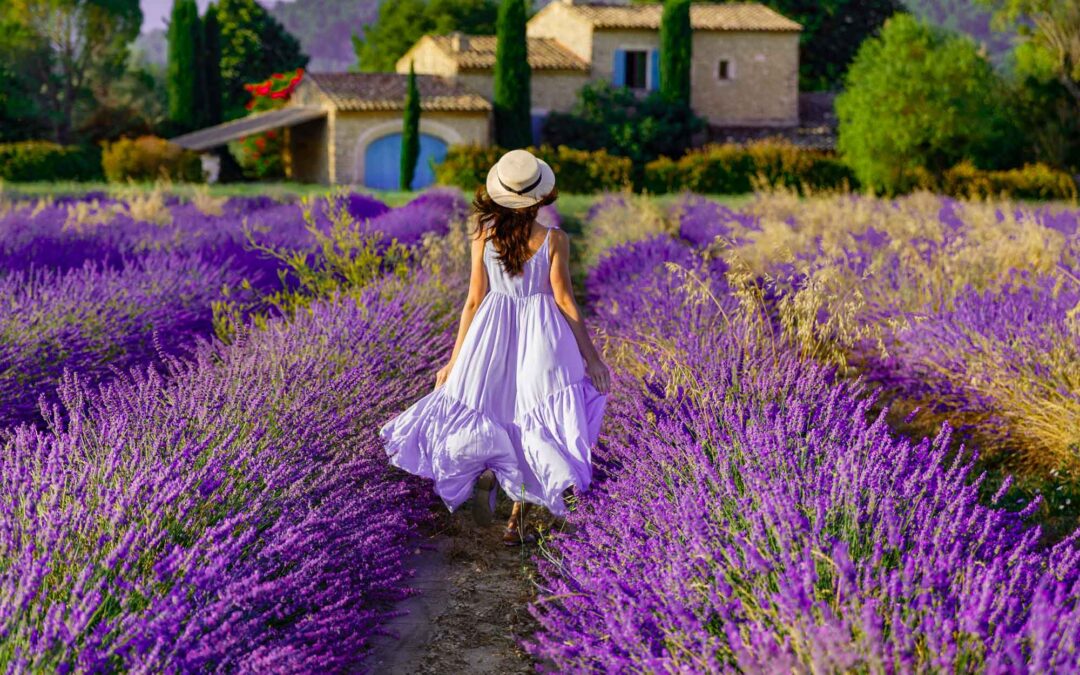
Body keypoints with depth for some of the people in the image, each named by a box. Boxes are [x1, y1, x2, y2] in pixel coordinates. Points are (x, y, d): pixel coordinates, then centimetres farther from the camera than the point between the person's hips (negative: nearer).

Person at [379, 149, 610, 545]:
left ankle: (486, 472, -12)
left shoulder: (483, 234, -5)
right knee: (535, 424, 7)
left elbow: (474, 300, -3)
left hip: (494, 329, 1)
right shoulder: (554, 240, -10)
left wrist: (454, 361, 5)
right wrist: (591, 356, -1)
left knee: (487, 409, 19)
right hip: (541, 333, -1)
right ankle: (517, 523, 4)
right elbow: (565, 301, -9)